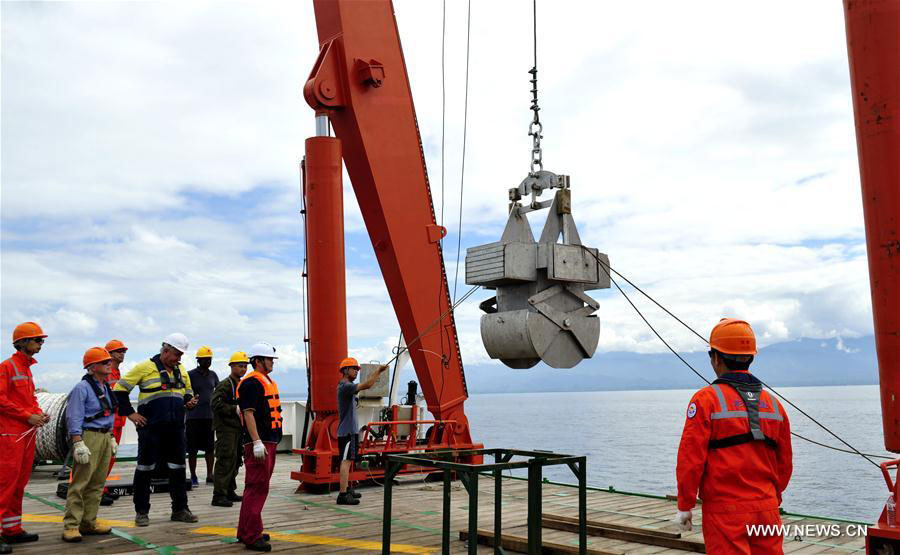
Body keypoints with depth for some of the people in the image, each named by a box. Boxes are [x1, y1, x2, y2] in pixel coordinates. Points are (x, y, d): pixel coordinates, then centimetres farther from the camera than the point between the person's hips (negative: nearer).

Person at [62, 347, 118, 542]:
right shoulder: (82, 388, -9)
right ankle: (71, 526, -5)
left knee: (97, 483, 11)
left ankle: (89, 523, 17)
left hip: (104, 438, 9)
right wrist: (78, 443, -20)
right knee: (80, 483, -9)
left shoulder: (105, 388, 16)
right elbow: (74, 418, -14)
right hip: (89, 437, -9)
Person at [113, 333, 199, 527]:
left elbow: (187, 393, 25)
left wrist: (190, 402, 2)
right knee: (145, 469, 3)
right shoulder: (146, 367, -5)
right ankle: (141, 511, 14)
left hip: (176, 428, 6)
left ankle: (180, 509, 19)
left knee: (178, 468, 9)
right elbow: (120, 389, -4)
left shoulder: (181, 370, 13)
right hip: (151, 428, -5)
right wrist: (130, 414, -8)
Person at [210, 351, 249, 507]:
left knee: (235, 460, 13)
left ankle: (229, 491, 24)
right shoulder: (225, 385, -10)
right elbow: (216, 404, -21)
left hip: (238, 428, 9)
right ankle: (219, 495, -8)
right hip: (226, 428, -9)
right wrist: (235, 409, -22)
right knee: (226, 460, -11)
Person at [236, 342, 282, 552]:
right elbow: (248, 413, -19)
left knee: (257, 487, 16)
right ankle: (251, 536, -3)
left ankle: (245, 531, 26)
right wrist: (257, 442, -25)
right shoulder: (251, 383, -13)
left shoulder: (267, 381, 18)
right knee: (256, 488, -8)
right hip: (258, 443, -10)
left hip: (269, 442, 10)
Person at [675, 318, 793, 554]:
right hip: (767, 511, 5)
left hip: (725, 512, -5)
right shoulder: (773, 403, 7)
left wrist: (685, 506, -3)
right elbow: (784, 464, 15)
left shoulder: (706, 399, -10)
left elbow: (691, 458, -12)